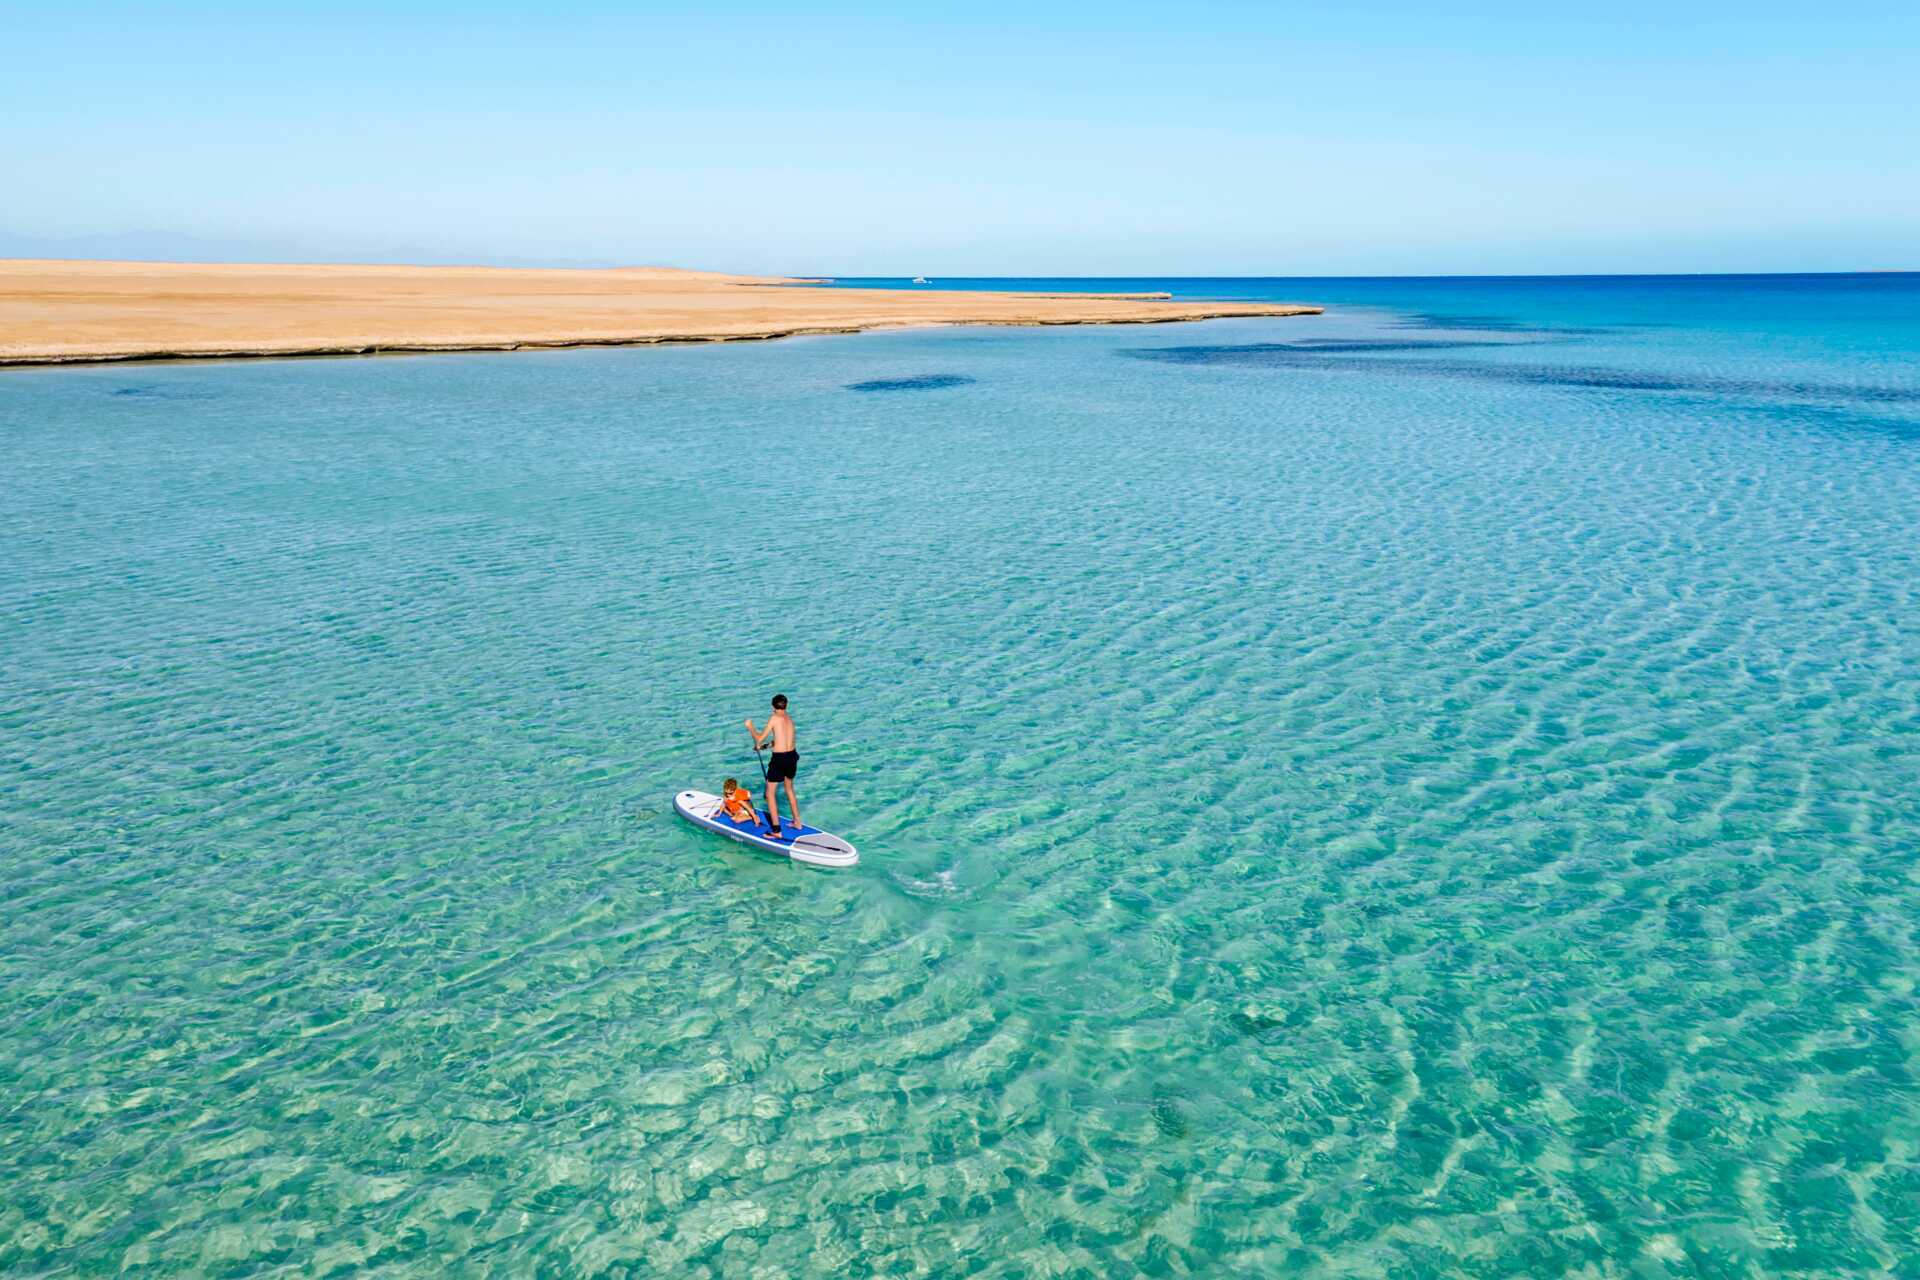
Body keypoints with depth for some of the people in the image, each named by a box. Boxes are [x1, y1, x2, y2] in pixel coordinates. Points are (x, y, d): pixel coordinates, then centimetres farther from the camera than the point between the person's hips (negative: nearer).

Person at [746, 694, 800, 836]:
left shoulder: (774, 718, -11)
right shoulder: (790, 719, 9)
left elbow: (760, 738, -8)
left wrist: (750, 727, 8)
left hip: (779, 758, -7)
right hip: (792, 756, 7)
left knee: (770, 794, 3)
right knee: (789, 789, 27)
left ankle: (776, 831, 0)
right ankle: (797, 822, 36)